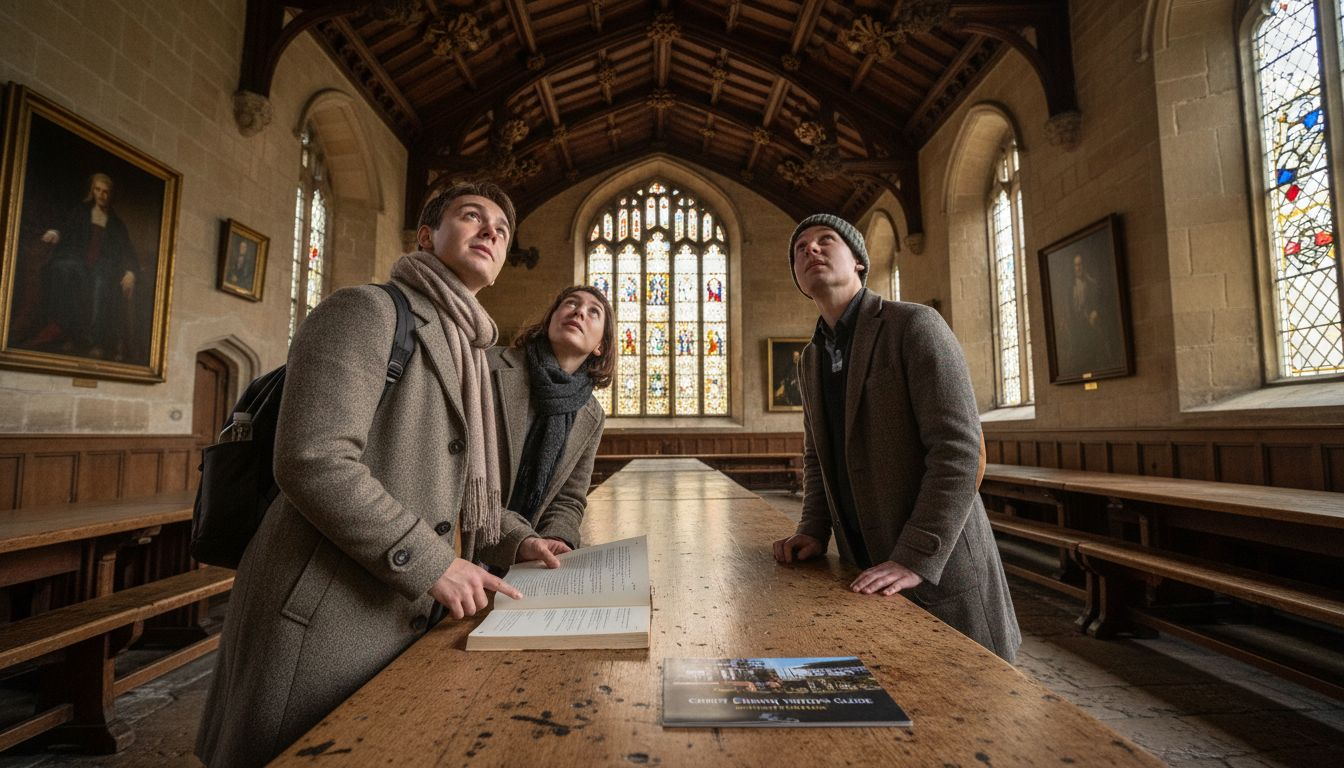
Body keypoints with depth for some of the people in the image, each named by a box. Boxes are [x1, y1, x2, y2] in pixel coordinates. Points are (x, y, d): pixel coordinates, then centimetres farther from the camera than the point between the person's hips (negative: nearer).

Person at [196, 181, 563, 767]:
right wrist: (431, 563, -21)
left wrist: (515, 538, 7)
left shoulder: (468, 355, 14)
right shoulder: (367, 310, -12)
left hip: (403, 615, 8)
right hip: (325, 617, -8)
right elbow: (313, 461, -24)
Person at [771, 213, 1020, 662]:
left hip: (940, 572, -6)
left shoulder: (914, 325, -12)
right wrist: (814, 532, 2)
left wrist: (916, 559, -23)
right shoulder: (811, 357, 10)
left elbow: (958, 451, -19)